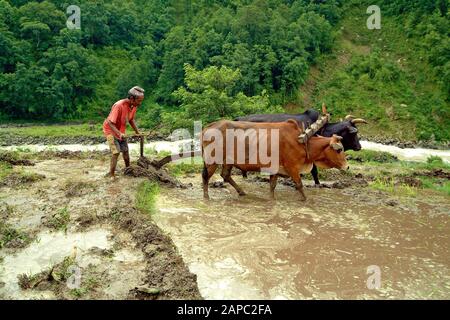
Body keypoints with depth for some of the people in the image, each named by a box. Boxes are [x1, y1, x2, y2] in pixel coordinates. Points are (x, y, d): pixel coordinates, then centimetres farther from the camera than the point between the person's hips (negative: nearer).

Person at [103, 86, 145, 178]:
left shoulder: (134, 106, -11)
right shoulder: (119, 106, -34)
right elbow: (110, 123, -33)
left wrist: (137, 132, 4)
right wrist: (119, 133, -45)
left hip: (121, 131, 7)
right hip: (110, 130, -7)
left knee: (125, 151, 14)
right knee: (116, 151, -16)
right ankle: (111, 174, -4)